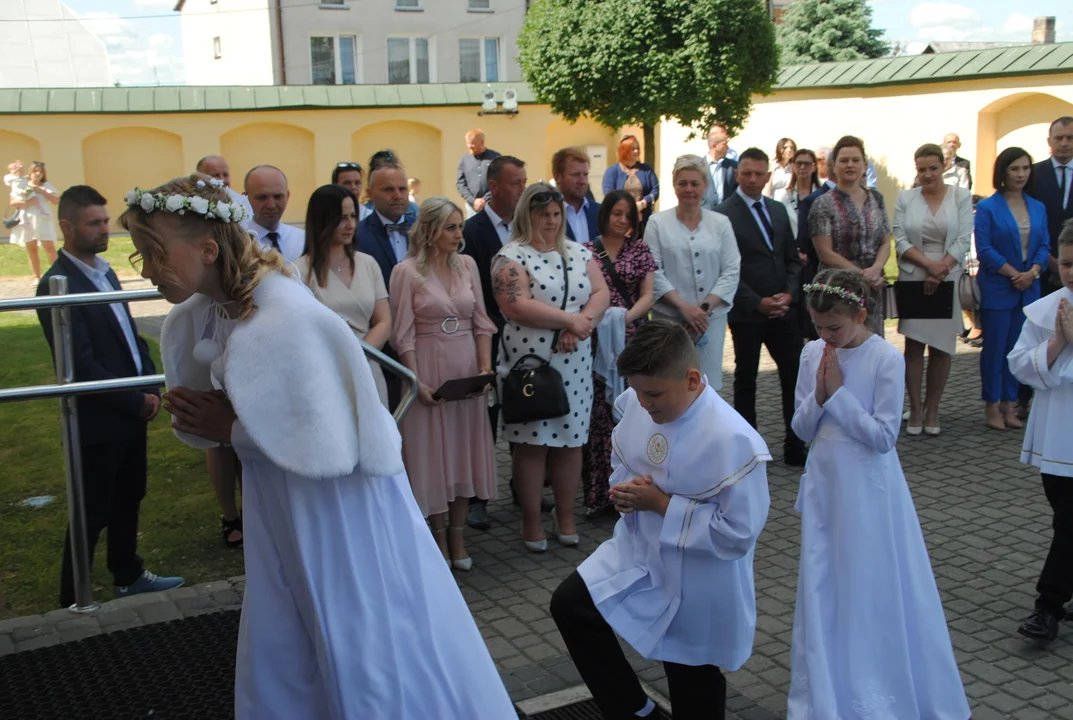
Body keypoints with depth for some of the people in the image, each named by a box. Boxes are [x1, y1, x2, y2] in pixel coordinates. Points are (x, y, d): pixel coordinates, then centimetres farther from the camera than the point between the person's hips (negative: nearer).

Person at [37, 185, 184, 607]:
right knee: (92, 516, 4)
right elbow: (82, 366, -23)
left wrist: (150, 386, -1)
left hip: (131, 413, 8)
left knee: (128, 501, 21)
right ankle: (73, 602, 19)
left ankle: (128, 576, 38)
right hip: (97, 422, -8)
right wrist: (137, 402, -16)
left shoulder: (104, 272, 8)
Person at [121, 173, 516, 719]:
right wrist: (194, 411, -11)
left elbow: (322, 446, -28)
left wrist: (230, 429, -19)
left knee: (369, 659, 9)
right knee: (278, 662, 20)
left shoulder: (288, 319, -28)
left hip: (338, 511, -8)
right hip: (282, 511, 8)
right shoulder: (205, 312, -3)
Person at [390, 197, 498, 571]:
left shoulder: (467, 265, 6)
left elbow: (482, 322, 8)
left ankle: (457, 537, 19)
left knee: (465, 450, 8)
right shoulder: (406, 271, -6)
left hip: (467, 370, 4)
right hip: (428, 371, -4)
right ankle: (439, 538, 17)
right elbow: (403, 333, -7)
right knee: (432, 452, 3)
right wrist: (416, 381, -14)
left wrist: (485, 367, -3)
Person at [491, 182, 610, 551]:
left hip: (575, 364, 5)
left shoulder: (579, 253, 12)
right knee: (531, 443, 1)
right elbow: (518, 307, -17)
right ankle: (531, 520, 13)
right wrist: (571, 320, -16)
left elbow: (600, 294, 3)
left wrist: (580, 326, -15)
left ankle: (566, 515, 21)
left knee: (570, 440, 9)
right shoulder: (511, 257, -4)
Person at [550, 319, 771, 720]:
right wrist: (624, 488, -13)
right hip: (640, 552, 6)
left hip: (698, 585, -6)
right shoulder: (636, 406, -12)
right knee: (570, 605, 3)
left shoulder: (734, 442, -32)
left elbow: (738, 534, -28)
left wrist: (660, 504, -27)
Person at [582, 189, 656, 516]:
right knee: (598, 415, -1)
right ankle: (598, 493, 5)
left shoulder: (640, 250, 10)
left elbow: (648, 294, 4)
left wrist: (627, 316, -14)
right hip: (598, 340, -1)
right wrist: (600, 317, -16)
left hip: (633, 339, 1)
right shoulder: (587, 251, 6)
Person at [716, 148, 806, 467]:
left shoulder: (778, 210, 12)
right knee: (746, 380, 7)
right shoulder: (724, 213, -8)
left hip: (783, 309, 5)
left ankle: (796, 448, 14)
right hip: (748, 311, -5)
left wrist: (789, 294, -3)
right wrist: (758, 303, -16)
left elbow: (793, 258, 13)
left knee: (795, 376, 4)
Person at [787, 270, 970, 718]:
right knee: (823, 588, 11)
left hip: (869, 490, -4)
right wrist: (819, 395, -14)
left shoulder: (887, 359, -14)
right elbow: (802, 429, 4)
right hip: (825, 485, 5)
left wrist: (839, 393, -18)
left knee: (873, 588, 6)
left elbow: (884, 436, -16)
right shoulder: (812, 354, 0)